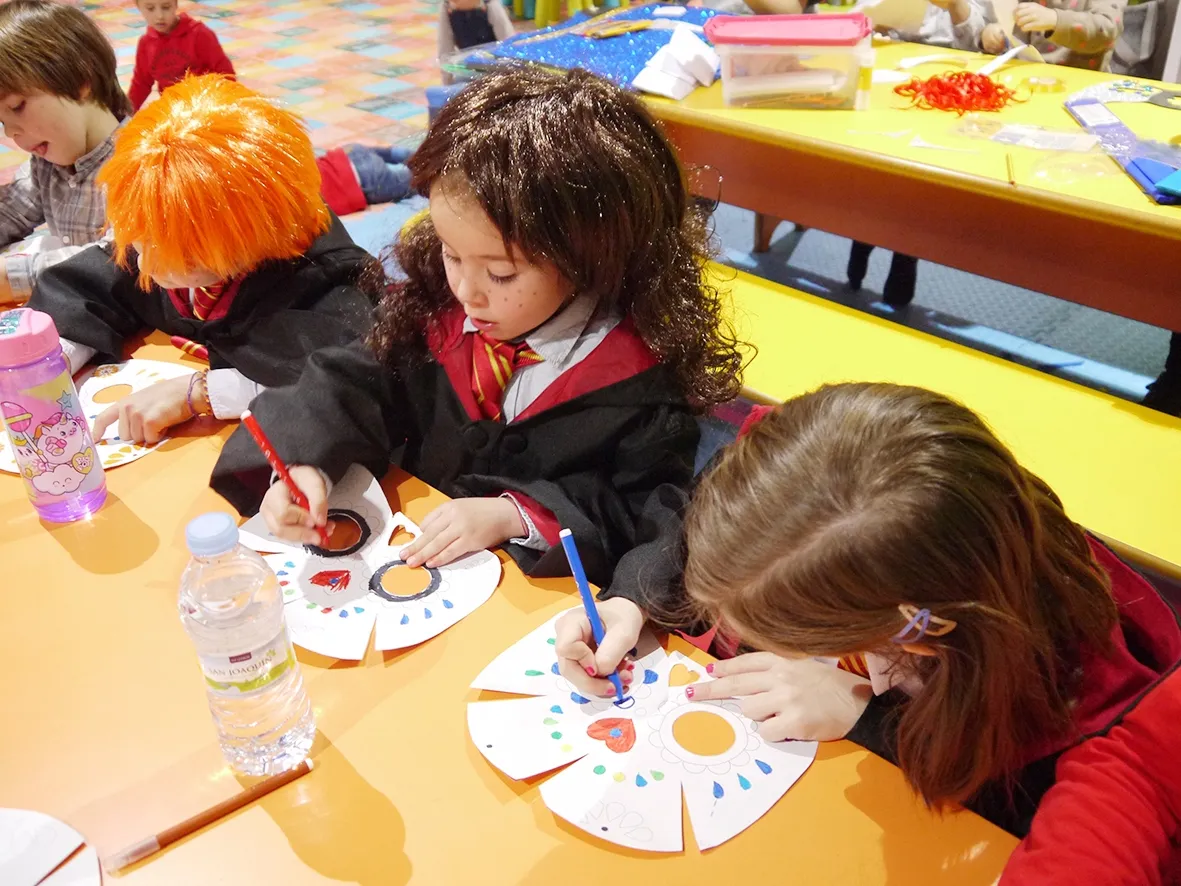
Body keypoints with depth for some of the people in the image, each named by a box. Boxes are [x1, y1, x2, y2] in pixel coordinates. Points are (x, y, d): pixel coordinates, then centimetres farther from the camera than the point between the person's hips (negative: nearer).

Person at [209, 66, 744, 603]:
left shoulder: (641, 375, -18)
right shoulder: (432, 304, -5)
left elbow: (649, 513, -12)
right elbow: (357, 387, -3)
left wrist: (515, 514, -22)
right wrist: (304, 464, -23)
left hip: (549, 601, -2)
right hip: (414, 556, 2)